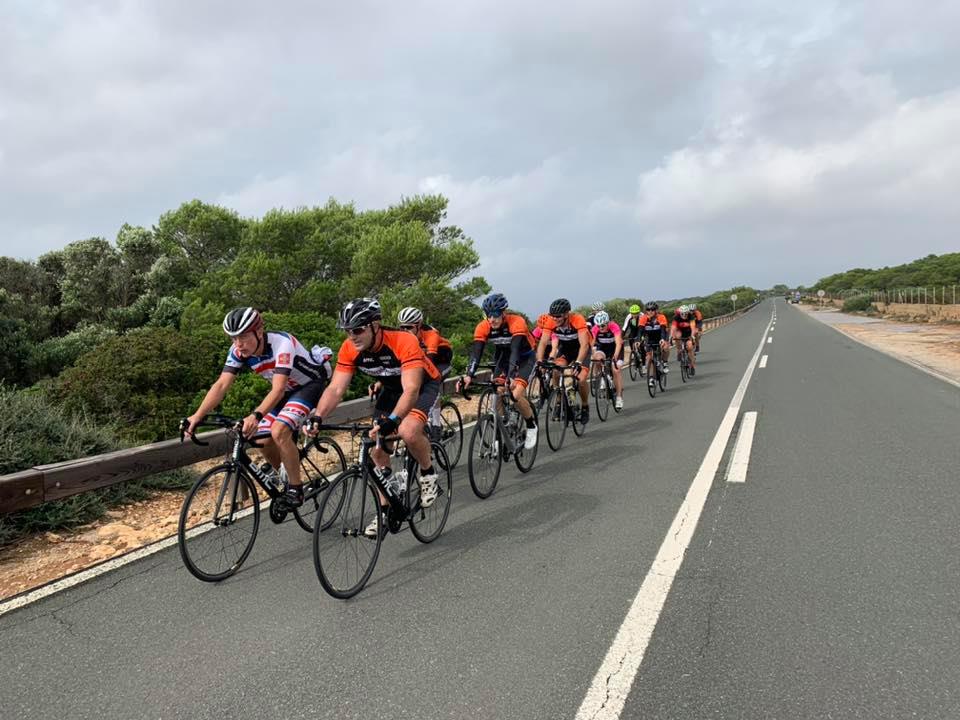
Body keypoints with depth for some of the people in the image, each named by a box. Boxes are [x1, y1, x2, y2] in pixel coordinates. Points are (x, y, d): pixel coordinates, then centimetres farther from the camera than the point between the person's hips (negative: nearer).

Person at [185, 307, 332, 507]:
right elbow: (221, 385, -22)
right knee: (264, 441, -3)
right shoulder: (238, 352, -16)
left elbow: (278, 389, -43)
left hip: (311, 384, -7)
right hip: (287, 389, 7)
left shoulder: (282, 343, -34)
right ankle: (283, 478, 24)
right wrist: (197, 416, -36)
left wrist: (256, 415, -58)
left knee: (279, 431, -26)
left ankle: (295, 488, -10)